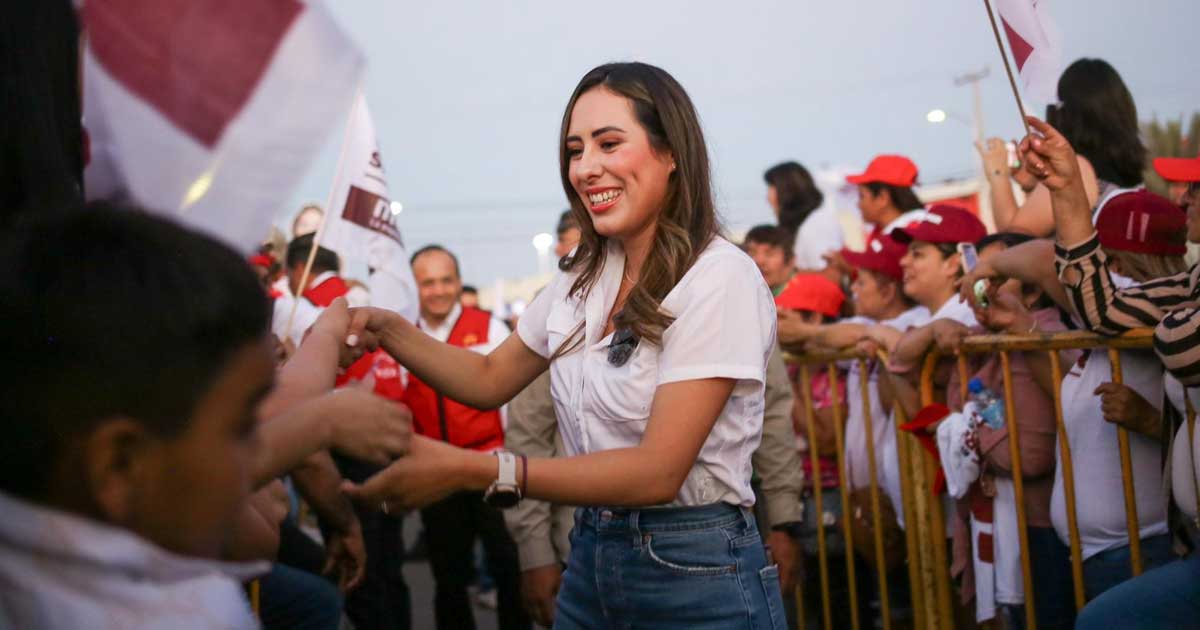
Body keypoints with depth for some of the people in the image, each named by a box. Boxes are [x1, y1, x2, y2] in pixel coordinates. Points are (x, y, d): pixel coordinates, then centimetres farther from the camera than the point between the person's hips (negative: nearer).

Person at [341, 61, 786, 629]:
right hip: (589, 559, 7)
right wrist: (389, 331, -2)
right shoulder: (583, 279, 5)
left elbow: (658, 471, -23)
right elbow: (490, 380, 15)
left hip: (698, 580, -7)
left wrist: (472, 470, -29)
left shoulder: (720, 278, -18)